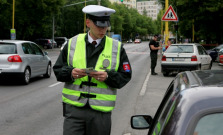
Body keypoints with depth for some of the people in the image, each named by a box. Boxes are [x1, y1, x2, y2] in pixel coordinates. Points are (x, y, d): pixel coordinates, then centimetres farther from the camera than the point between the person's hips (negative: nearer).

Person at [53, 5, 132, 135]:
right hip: (74, 108, 0)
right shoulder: (73, 43, 5)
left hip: (101, 110, 0)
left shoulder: (117, 47, 4)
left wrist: (108, 76, -16)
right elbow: (58, 70, 7)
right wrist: (70, 73, -14)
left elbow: (125, 76, 3)